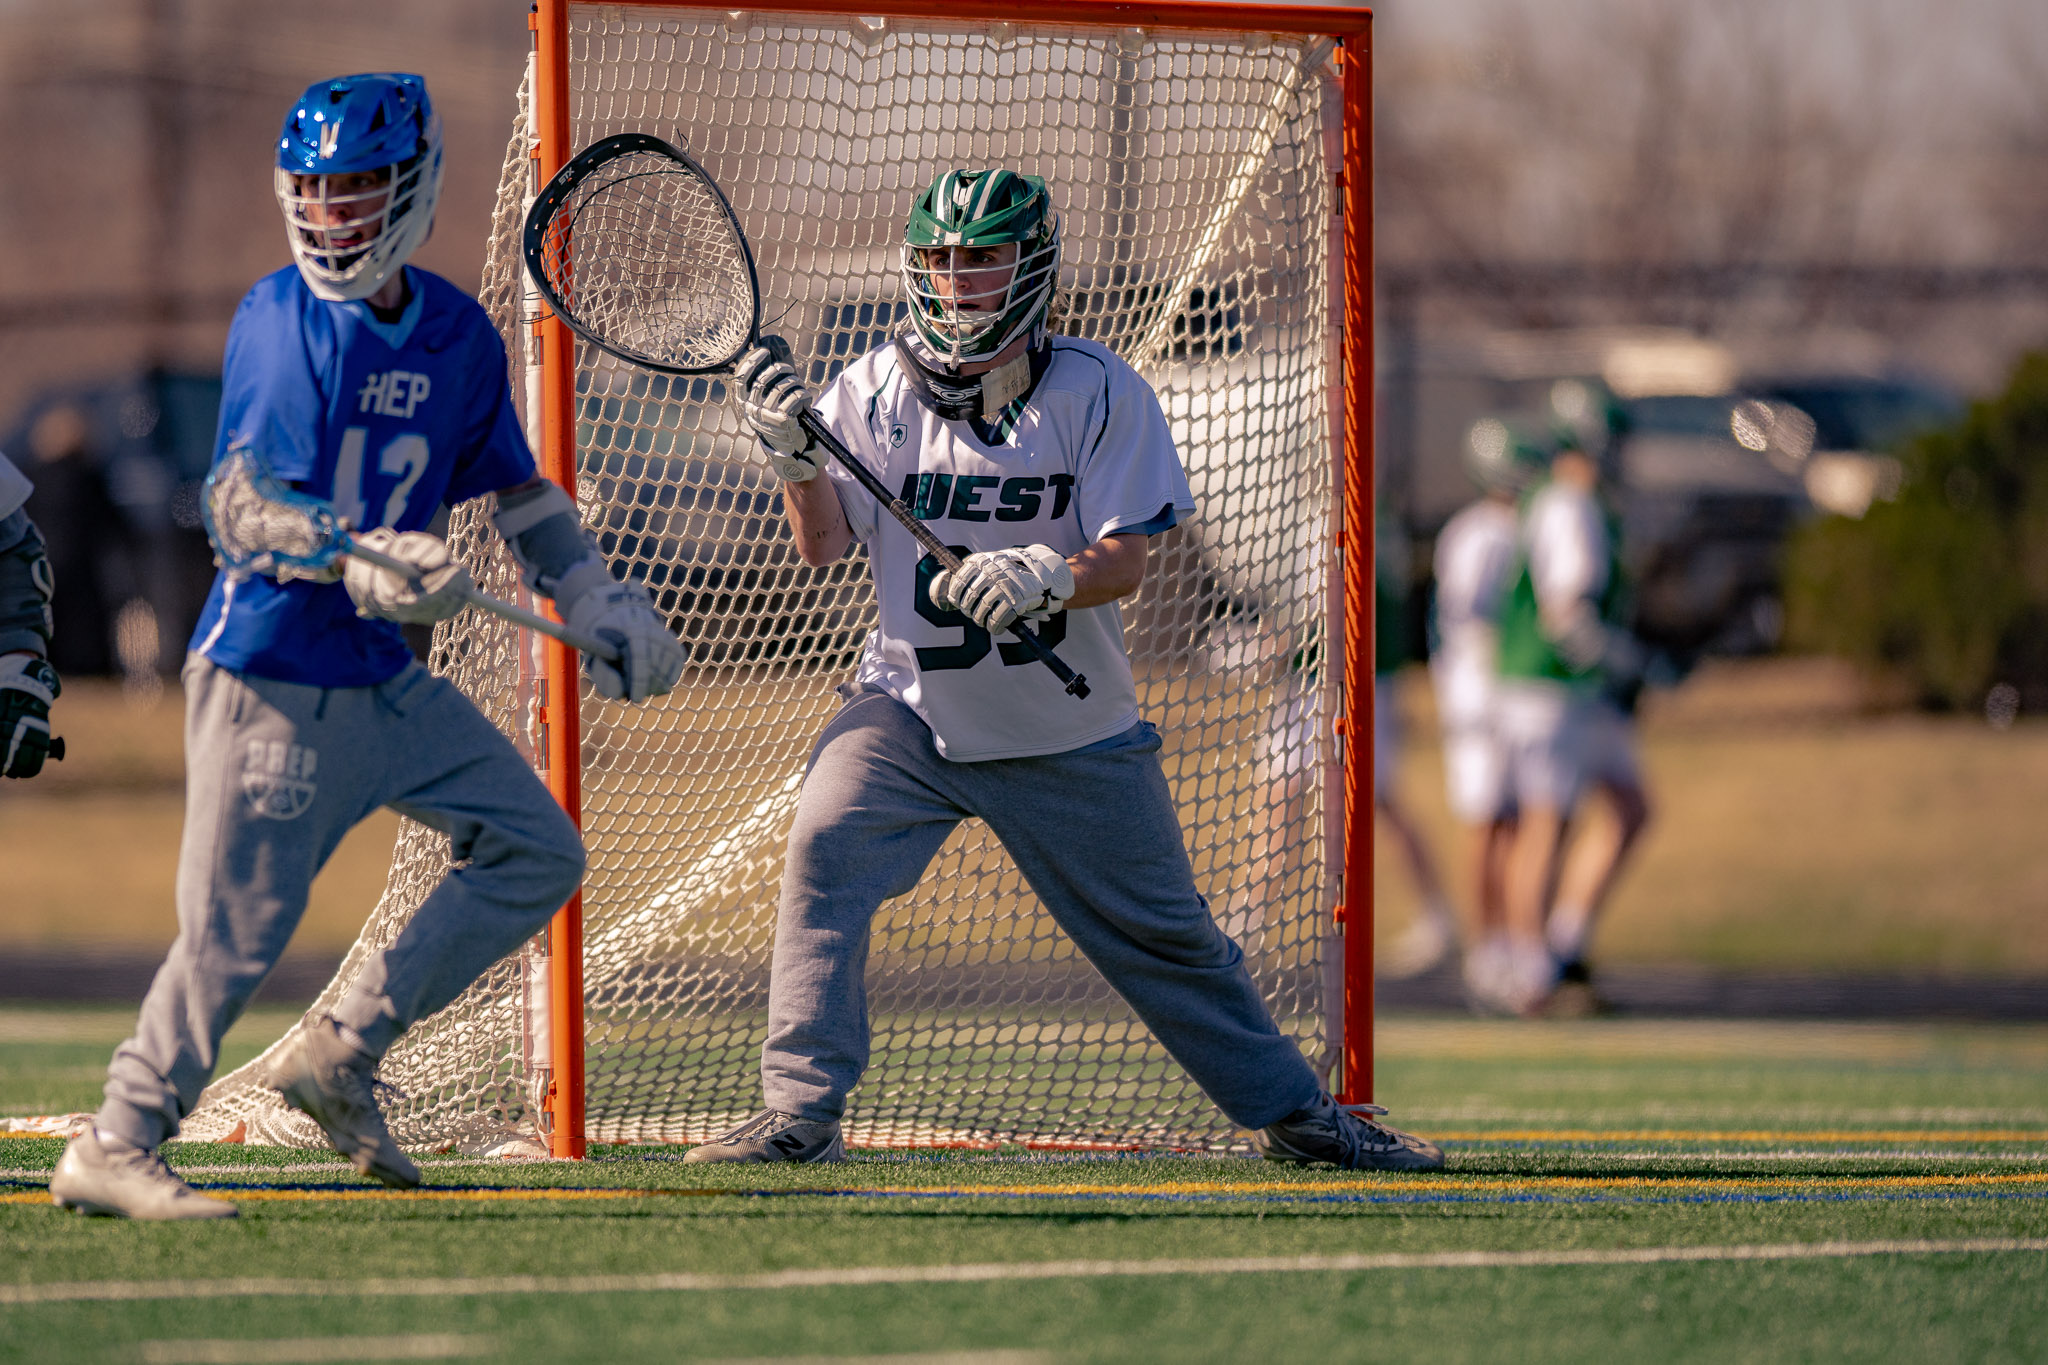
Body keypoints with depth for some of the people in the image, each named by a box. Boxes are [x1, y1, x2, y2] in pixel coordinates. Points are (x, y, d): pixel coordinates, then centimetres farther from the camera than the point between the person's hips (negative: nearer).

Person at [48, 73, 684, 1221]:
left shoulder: (459, 336, 7)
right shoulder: (276, 322, -11)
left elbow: (510, 484, 22)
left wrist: (598, 603, 16)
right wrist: (369, 566, -34)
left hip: (390, 685, 7)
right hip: (269, 684, -7)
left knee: (537, 854, 7)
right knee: (237, 929, -9)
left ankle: (344, 1055, 11)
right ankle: (113, 1151, 1)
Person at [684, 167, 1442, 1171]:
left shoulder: (1096, 393, -8)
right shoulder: (876, 390, -5)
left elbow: (1125, 561, -14)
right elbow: (821, 544, -12)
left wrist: (1044, 576, -34)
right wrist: (796, 454, -31)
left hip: (1070, 731, 0)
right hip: (909, 710, 0)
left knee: (1166, 935, 7)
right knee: (824, 851, -24)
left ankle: (1287, 1109, 26)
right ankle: (800, 1115, -20)